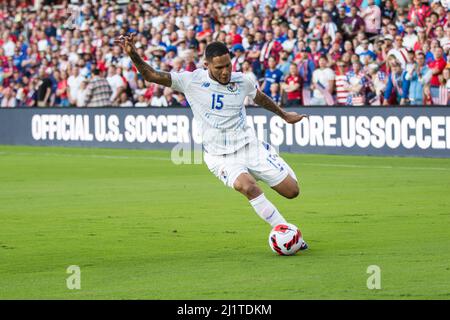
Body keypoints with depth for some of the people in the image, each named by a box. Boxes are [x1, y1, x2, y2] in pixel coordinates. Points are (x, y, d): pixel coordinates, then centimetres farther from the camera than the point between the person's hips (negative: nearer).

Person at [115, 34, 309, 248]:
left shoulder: (241, 81, 0)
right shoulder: (191, 81, -8)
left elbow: (260, 98, 23)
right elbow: (151, 76, -8)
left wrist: (284, 115, 36)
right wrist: (133, 54, -24)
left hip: (250, 147, 3)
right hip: (221, 157, -3)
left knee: (292, 191, -4)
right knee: (247, 186, -33)